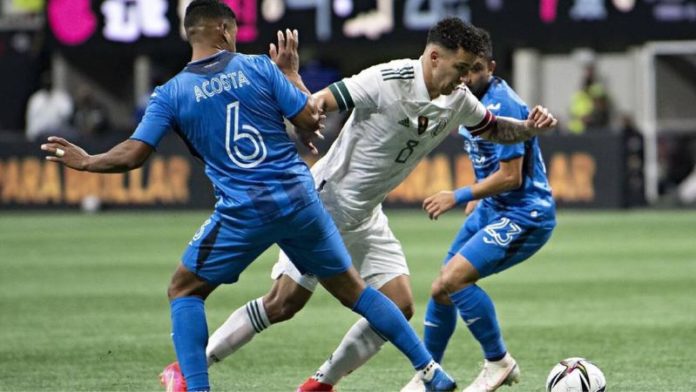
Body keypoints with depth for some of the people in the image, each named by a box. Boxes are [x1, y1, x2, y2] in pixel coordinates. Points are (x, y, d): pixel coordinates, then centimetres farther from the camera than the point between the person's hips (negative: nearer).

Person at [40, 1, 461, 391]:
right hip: (299, 200, 2)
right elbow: (311, 119, -1)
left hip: (242, 213, -2)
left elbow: (133, 155, -3)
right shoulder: (259, 68, 0)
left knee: (184, 291, 17)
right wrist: (290, 71, 15)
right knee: (354, 289, 16)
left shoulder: (171, 94, 0)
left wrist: (85, 161, 15)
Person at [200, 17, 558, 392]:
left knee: (398, 307, -3)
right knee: (283, 304, -12)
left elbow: (493, 129, 17)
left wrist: (529, 127, -2)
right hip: (324, 205, -8)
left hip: (366, 217, 8)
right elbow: (317, 104, -23)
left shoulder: (457, 99, 0)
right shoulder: (388, 80, -22)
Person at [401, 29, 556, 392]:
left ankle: (499, 362, -5)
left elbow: (510, 176, -23)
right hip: (490, 210, 9)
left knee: (452, 280, -21)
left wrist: (459, 196, -20)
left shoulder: (501, 105, -22)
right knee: (442, 289, 10)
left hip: (524, 216, -9)